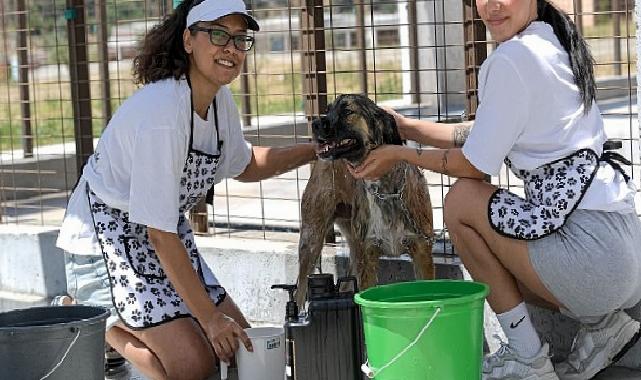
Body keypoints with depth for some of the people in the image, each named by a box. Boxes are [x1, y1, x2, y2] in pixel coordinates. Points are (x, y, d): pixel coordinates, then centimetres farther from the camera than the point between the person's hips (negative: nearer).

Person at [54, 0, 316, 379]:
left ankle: (114, 321, 17)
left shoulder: (219, 99, -2)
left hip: (166, 235, 9)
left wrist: (315, 150, 7)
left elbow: (244, 165, 21)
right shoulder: (160, 113, -29)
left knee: (239, 341, 7)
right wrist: (209, 316, -22)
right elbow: (160, 234, -27)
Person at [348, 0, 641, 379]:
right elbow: (479, 137, 20)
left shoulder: (512, 57, -12)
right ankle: (602, 323, 13)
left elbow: (476, 164, -6)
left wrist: (400, 155, 7)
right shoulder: (553, 47, 17)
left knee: (462, 200, 1)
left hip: (592, 246, -10)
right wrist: (405, 127, 21)